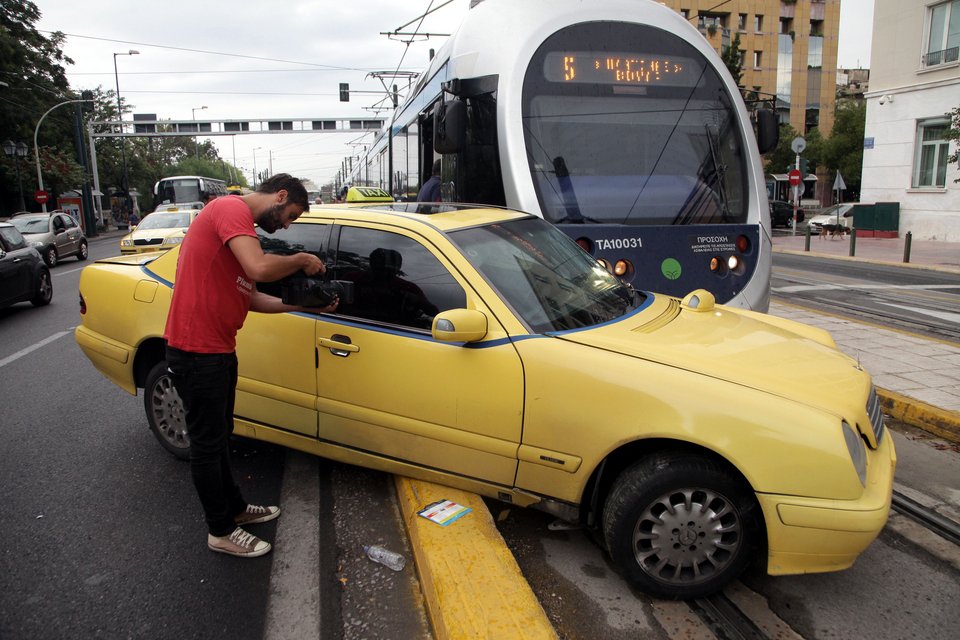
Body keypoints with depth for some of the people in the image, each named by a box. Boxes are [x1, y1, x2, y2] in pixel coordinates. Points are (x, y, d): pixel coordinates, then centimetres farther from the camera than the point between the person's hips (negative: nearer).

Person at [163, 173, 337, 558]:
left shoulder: (238, 220, 17)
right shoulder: (231, 209, -15)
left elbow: (250, 297, 16)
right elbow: (259, 269, -31)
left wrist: (304, 305, 12)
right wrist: (302, 259, -13)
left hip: (217, 349, 11)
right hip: (197, 351, -11)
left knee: (218, 437, 23)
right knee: (207, 445, 4)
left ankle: (234, 507, 39)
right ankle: (222, 531, 20)